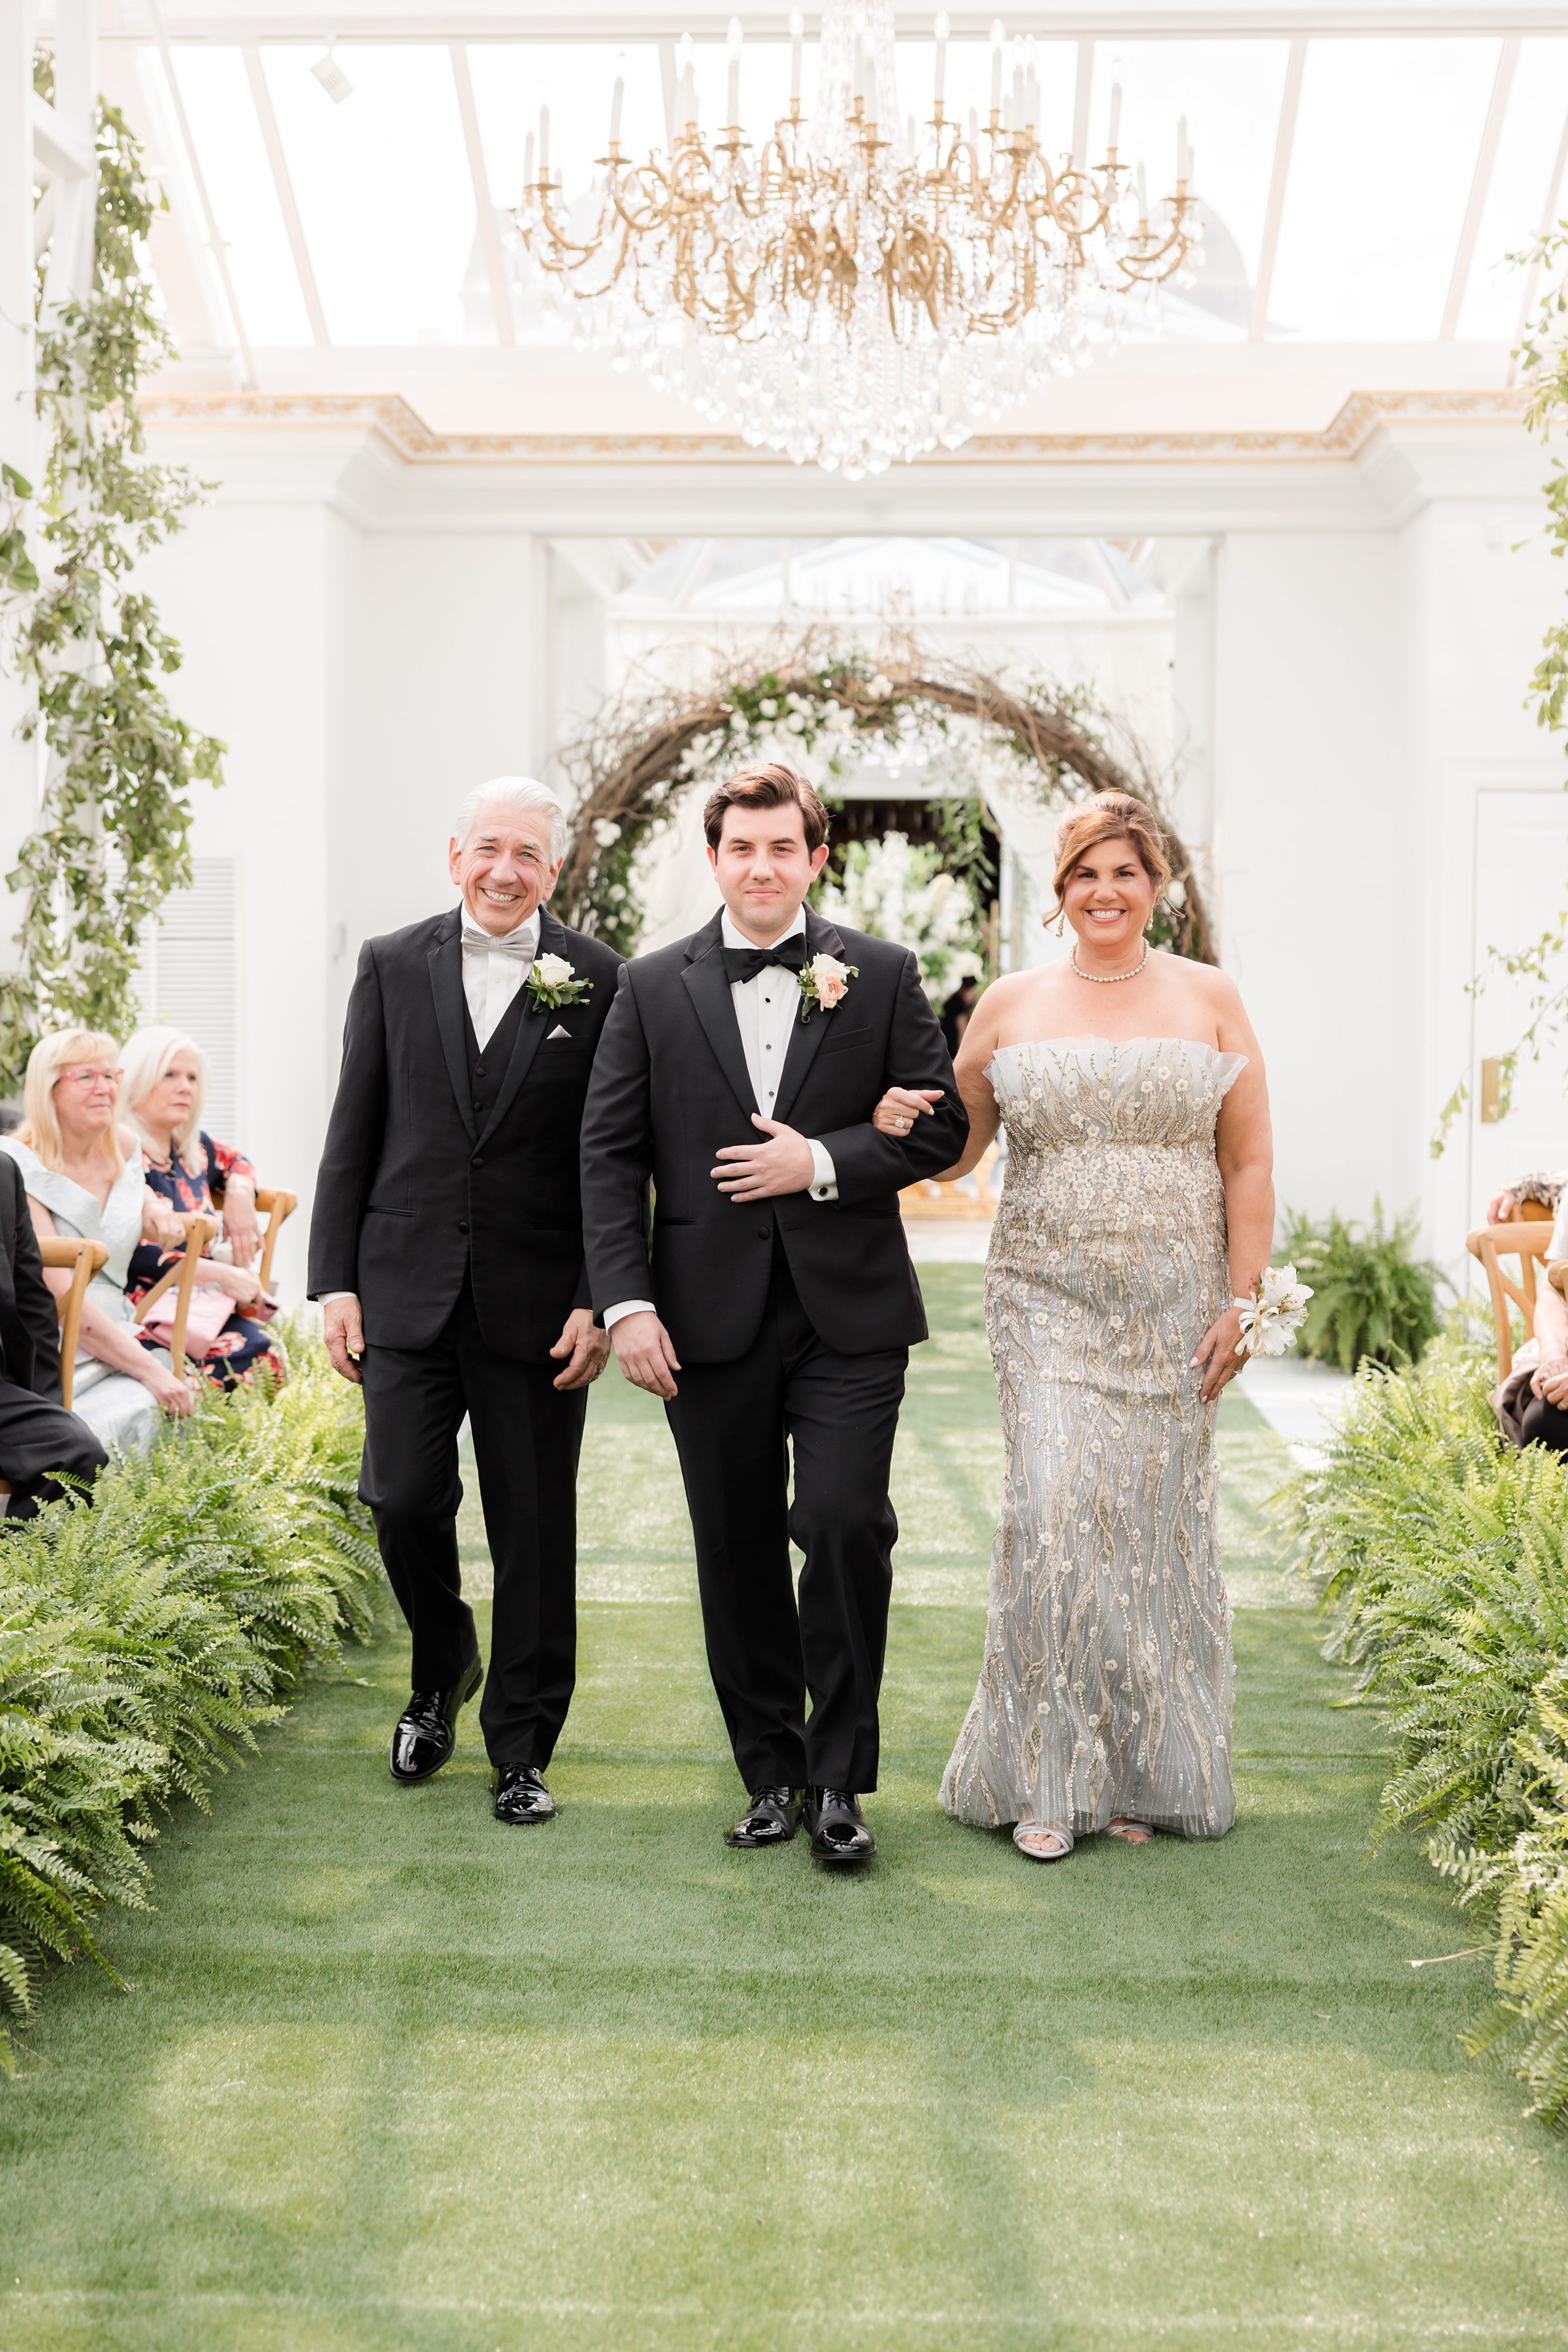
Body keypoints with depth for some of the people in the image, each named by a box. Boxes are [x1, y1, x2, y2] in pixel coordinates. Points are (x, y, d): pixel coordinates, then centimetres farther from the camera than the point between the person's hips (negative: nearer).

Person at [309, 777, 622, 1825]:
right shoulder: (393, 965, 6)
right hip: (408, 1291, 2)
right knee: (404, 1500, -1)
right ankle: (442, 1674, 30)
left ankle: (522, 1747, 19)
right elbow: (353, 1136, 6)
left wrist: (599, 1300, -7)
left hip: (538, 1304, -1)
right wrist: (335, 1279, 1)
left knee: (535, 1533, 5)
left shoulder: (598, 981, 0)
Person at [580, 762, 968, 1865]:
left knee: (845, 1525, -10)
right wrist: (626, 1302, -6)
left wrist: (823, 1163, -12)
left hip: (849, 1313, -1)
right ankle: (771, 1771, 24)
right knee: (737, 1555, 8)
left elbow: (941, 1123, 3)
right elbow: (610, 1153, 3)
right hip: (711, 1317, 2)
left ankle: (840, 1778, 7)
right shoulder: (654, 987, 6)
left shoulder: (881, 975, 4)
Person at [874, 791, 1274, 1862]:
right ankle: (1049, 1776, 0)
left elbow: (1249, 1164, 3)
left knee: (1158, 1519, 5)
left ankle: (1147, 1771, 19)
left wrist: (1241, 1302, -3)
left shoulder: (1209, 999, 5)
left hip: (1175, 1309, 0)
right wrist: (897, 1126, -10)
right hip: (1048, 1302, 0)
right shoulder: (1010, 1006, 7)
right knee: (1057, 1511, -11)